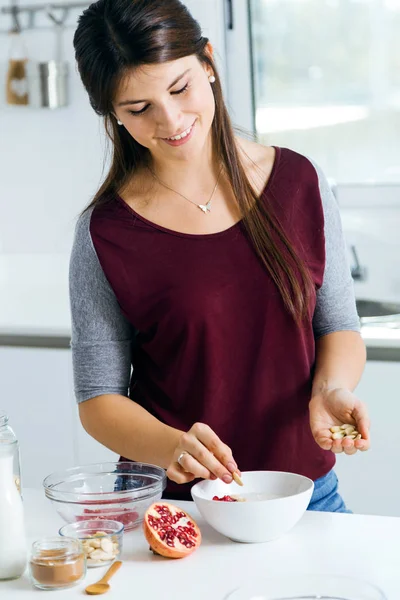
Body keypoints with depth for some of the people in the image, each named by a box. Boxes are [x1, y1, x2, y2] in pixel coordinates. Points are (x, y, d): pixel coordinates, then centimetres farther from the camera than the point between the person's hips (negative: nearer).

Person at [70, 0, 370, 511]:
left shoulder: (299, 182, 2)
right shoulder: (106, 234, -5)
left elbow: (338, 328, 10)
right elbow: (98, 399, -3)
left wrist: (330, 389, -11)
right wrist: (171, 448, -22)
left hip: (307, 492, 1)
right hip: (174, 506, -1)